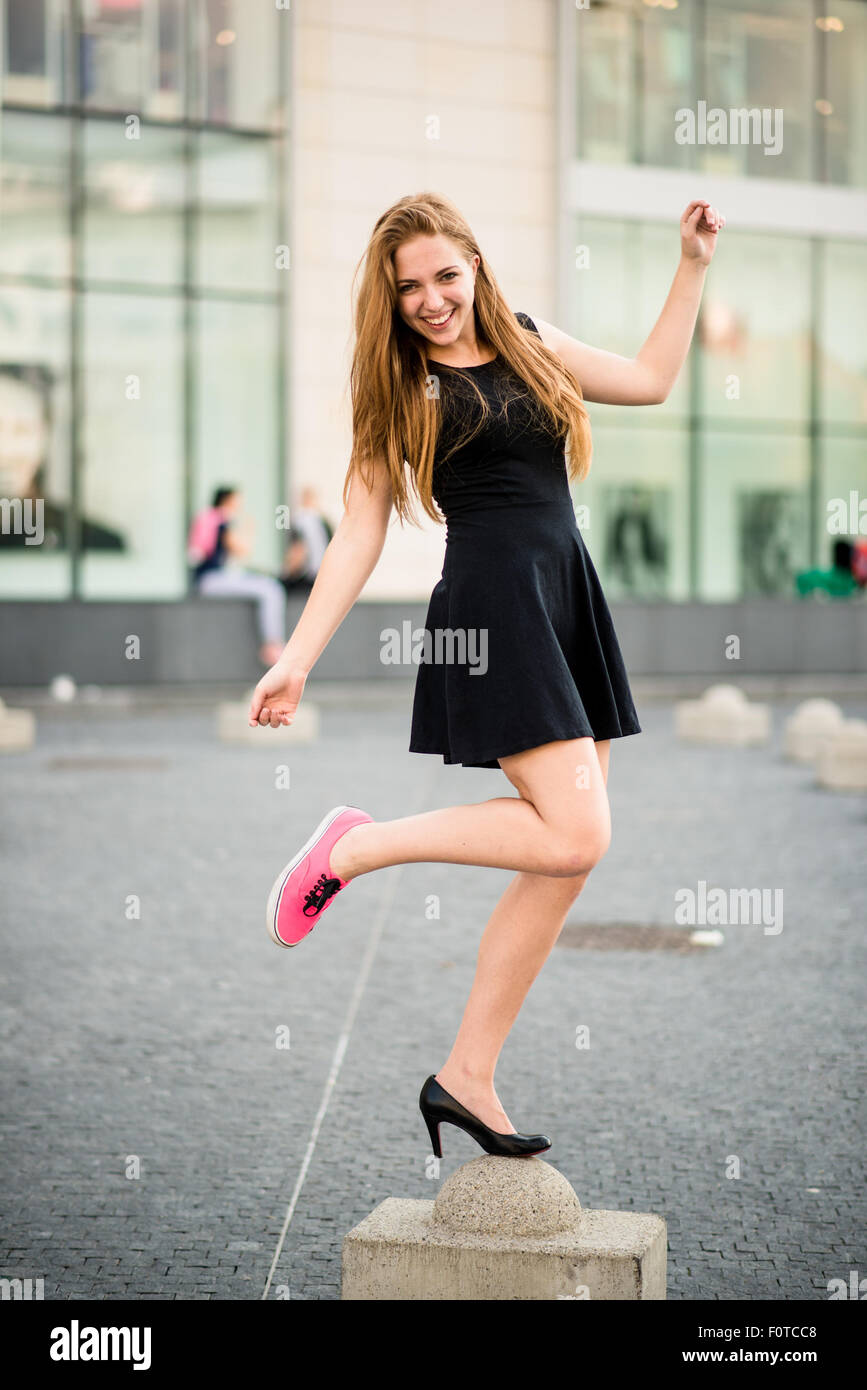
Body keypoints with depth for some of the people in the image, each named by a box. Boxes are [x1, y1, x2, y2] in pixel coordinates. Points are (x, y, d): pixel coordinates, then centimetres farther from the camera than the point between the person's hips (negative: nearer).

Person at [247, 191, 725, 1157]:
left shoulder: (533, 347, 16)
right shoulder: (400, 386, 3)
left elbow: (651, 381, 27)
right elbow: (358, 536, 1)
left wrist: (693, 266, 23)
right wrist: (295, 661, -5)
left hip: (571, 602, 6)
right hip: (491, 602, -6)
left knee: (565, 862, 1)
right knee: (573, 837, -19)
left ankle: (466, 1079, 7)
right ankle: (355, 846, -4)